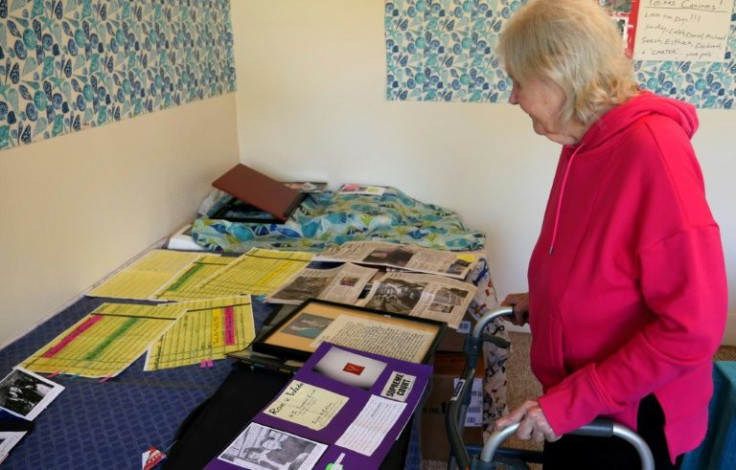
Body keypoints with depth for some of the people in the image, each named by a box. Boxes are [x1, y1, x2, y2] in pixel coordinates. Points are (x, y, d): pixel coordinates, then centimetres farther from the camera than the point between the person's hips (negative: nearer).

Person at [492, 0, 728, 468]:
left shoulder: (652, 147, -24)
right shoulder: (585, 144, 2)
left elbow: (692, 327, -25)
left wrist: (572, 402, -24)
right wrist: (543, 301, 9)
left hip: (629, 419, -7)